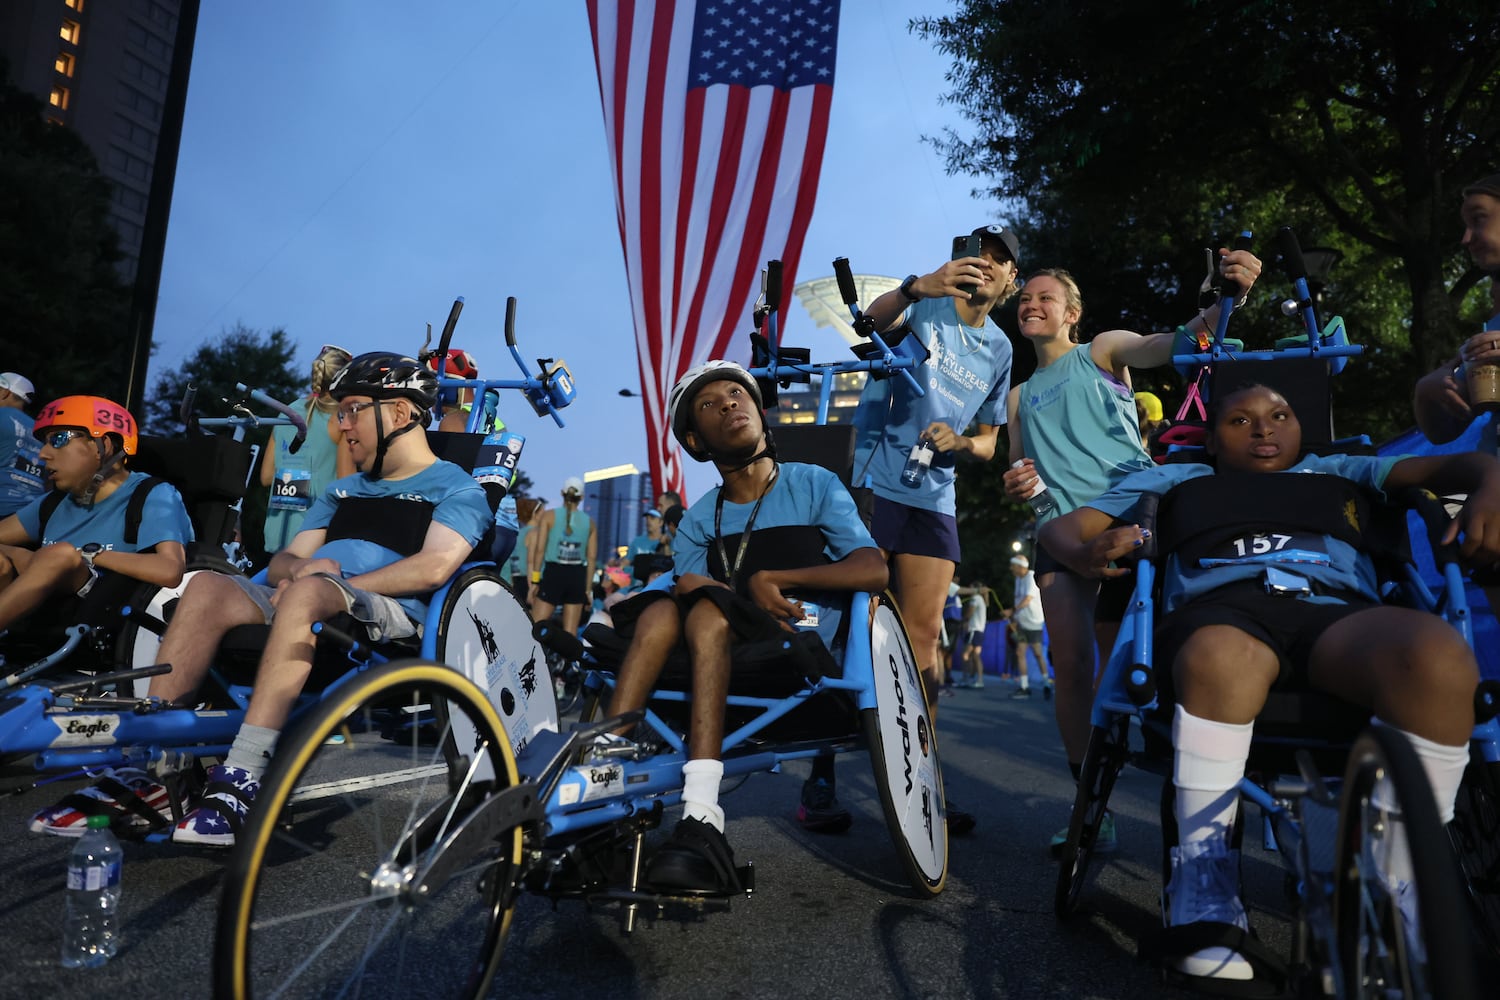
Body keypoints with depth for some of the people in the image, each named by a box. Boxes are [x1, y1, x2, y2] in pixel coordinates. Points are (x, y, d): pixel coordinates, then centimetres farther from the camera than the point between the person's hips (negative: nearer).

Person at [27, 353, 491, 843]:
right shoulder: (341, 490, 31)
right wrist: (299, 568, -3)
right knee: (208, 586, -19)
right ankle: (142, 767, -22)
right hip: (300, 605, 7)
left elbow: (434, 567, -12)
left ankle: (240, 781, -39)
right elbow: (283, 561, 22)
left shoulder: (455, 487, 7)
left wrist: (328, 580, -14)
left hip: (387, 618, -6)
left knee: (305, 593, -36)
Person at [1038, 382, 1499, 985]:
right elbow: (1061, 528, 22)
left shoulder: (1338, 472, 38)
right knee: (1222, 659, -39)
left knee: (1438, 658, -33)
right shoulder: (1173, 479, 32)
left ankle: (1391, 898, -21)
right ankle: (1203, 895, -26)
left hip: (1340, 609, 2)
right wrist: (1085, 555, -4)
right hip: (1221, 608, -1)